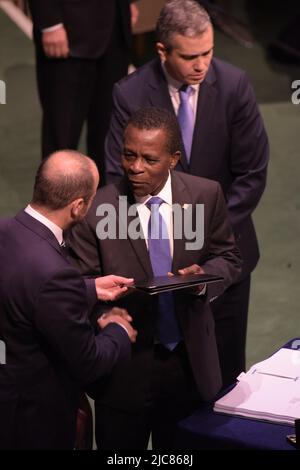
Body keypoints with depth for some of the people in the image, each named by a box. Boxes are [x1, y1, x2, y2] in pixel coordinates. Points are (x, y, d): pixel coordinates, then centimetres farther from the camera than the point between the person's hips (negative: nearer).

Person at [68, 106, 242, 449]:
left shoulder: (206, 195, -7)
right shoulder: (95, 210, -14)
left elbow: (227, 258, 4)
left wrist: (204, 277, -18)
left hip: (190, 361, 2)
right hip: (124, 366, -2)